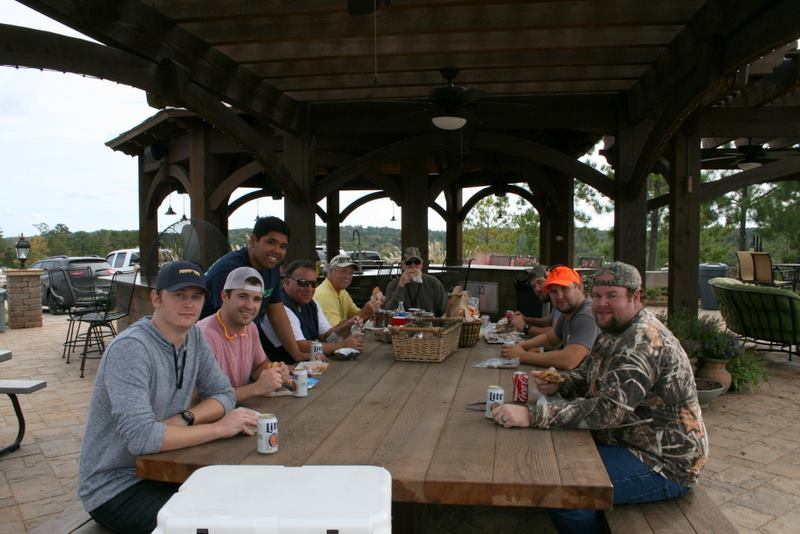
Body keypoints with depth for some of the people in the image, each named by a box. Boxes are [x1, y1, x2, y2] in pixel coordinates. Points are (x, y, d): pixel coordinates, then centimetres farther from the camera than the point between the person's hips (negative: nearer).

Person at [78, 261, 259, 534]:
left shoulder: (193, 337, -1)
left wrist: (184, 419, -16)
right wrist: (220, 428, -25)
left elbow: (224, 394, 3)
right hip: (114, 488, -6)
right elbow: (141, 437, -31)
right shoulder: (131, 347, -24)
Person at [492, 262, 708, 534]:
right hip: (629, 442, 10)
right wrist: (557, 384, -8)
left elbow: (608, 409, -34)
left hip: (664, 463, -10)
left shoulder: (644, 342, -25)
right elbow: (586, 376, 15)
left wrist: (532, 415, -39)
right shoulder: (615, 332, 6)